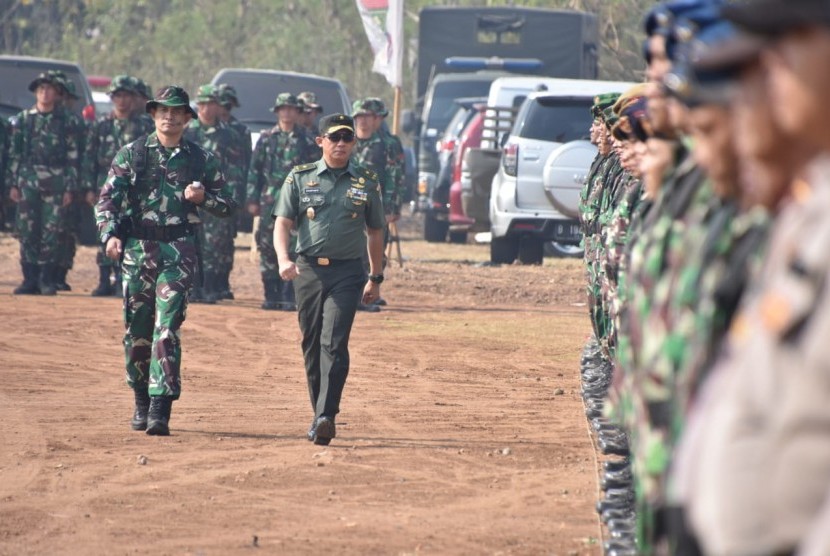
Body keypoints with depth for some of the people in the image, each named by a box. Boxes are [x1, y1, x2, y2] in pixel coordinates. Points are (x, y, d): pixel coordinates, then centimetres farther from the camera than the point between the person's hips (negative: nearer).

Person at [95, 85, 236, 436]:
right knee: (137, 331, 6)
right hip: (137, 249, 1)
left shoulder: (202, 160, 8)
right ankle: (142, 404, 23)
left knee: (167, 328, -12)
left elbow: (228, 205, 13)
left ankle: (160, 410, -17)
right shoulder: (132, 155, 7)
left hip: (179, 251, -1)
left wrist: (203, 198, -8)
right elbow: (107, 200, 2)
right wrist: (110, 234, -15)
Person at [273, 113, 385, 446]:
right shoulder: (300, 179, 7)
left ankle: (326, 417, -21)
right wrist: (283, 259, -17)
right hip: (308, 269, 2)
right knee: (312, 344, 7)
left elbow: (374, 232, 16)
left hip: (347, 272, -2)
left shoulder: (367, 183, 8)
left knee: (334, 343, -14)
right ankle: (320, 415, 18)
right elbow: (283, 223, 1)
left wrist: (375, 278, 16)